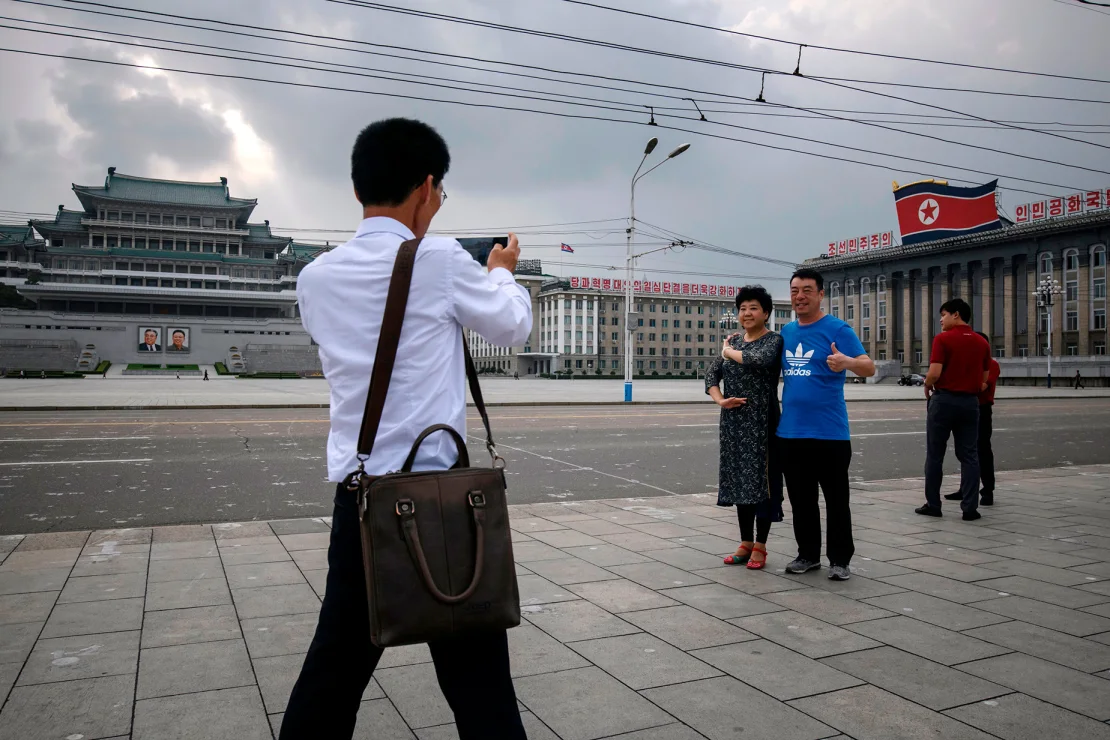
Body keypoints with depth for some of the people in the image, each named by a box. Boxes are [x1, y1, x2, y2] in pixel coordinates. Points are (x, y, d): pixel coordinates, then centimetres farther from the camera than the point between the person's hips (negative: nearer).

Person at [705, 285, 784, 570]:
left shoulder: (773, 340, -5)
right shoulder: (733, 341, 12)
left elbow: (761, 359, -26)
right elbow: (711, 373, 9)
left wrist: (730, 352, -10)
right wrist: (720, 399, -8)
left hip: (761, 421, -6)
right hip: (734, 421, 6)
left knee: (761, 480, 0)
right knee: (740, 479, 11)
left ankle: (760, 547, 10)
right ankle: (745, 543, 22)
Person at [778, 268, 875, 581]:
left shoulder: (838, 329, -6)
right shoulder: (786, 332, 12)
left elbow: (869, 368, -13)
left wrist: (847, 362, -34)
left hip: (829, 433, -6)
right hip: (791, 432, 6)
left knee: (836, 499, 3)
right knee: (801, 499, 14)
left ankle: (840, 560, 15)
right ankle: (808, 554, 27)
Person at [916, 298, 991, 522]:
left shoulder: (943, 339, -9)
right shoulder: (982, 343, 7)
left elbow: (935, 373, -17)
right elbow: (985, 378, 9)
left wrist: (927, 388, 2)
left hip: (944, 400, -4)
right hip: (970, 402, 4)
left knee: (935, 455, 6)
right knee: (969, 455, 6)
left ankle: (933, 505, 11)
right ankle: (970, 508, 4)